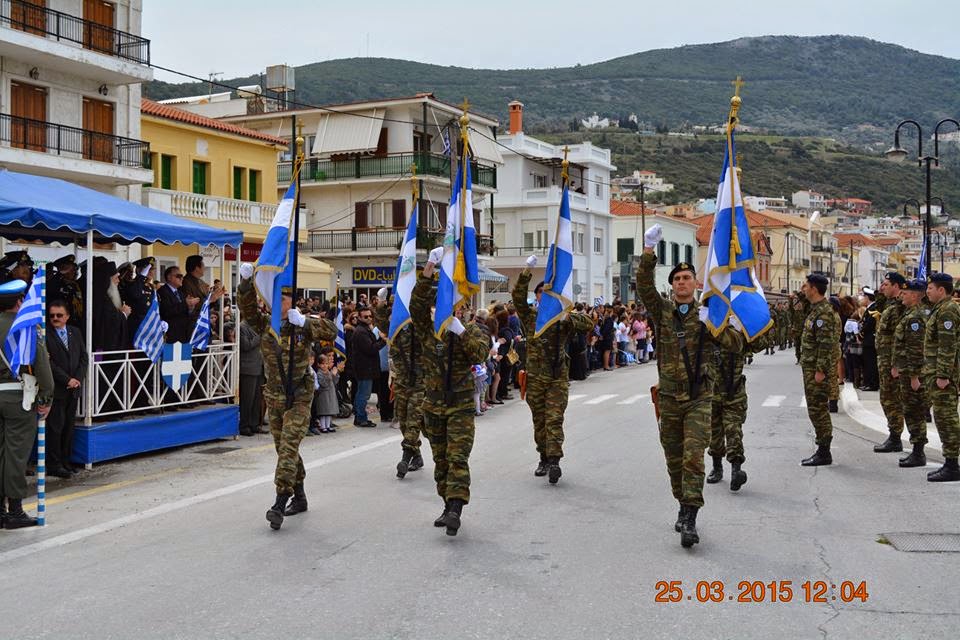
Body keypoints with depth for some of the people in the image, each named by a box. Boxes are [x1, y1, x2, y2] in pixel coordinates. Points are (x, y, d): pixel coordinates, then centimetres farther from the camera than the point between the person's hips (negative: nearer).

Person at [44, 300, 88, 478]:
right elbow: (48, 362, -12)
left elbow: (83, 356, 11)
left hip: (73, 389, 6)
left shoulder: (75, 332, 12)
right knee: (55, 427, -4)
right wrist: (67, 380, -13)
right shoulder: (45, 335, -7)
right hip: (55, 389, -6)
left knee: (69, 426, 9)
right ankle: (53, 465, 2)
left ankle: (65, 461, 17)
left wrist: (78, 378, -3)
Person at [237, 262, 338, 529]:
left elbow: (332, 332, -17)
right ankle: (299, 497, 27)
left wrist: (304, 322, -27)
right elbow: (247, 307, -12)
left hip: (299, 397, -5)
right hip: (274, 397, 5)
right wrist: (246, 281, -28)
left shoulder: (303, 326, -5)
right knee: (284, 449, 13)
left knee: (288, 447, -15)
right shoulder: (265, 324, 3)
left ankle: (280, 503, -18)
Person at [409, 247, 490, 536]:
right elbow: (417, 304, -15)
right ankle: (448, 506, 21)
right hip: (433, 406, 3)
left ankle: (455, 509, -20)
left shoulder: (470, 331, -1)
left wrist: (460, 330, -28)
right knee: (440, 459, 10)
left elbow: (480, 353, -20)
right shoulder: (428, 331, 1)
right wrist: (429, 268, -25)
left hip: (461, 406, -3)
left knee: (458, 457, -13)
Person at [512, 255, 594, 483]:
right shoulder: (530, 317, 6)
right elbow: (518, 296, -8)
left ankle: (554, 461, -16)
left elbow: (588, 323, -3)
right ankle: (544, 459, 21)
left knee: (554, 420, -11)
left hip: (558, 377, -2)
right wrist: (527, 272, -17)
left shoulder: (563, 318, 6)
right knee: (539, 421, 9)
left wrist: (568, 317, -19)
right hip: (535, 378, 2)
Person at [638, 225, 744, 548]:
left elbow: (737, 344, -4)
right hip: (669, 397, 2)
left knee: (693, 457, -13)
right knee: (674, 459, 12)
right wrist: (649, 251, -24)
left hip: (699, 397, -2)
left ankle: (690, 520, -14)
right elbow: (644, 284, -13)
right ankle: (683, 507, 31)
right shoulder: (661, 310, 4)